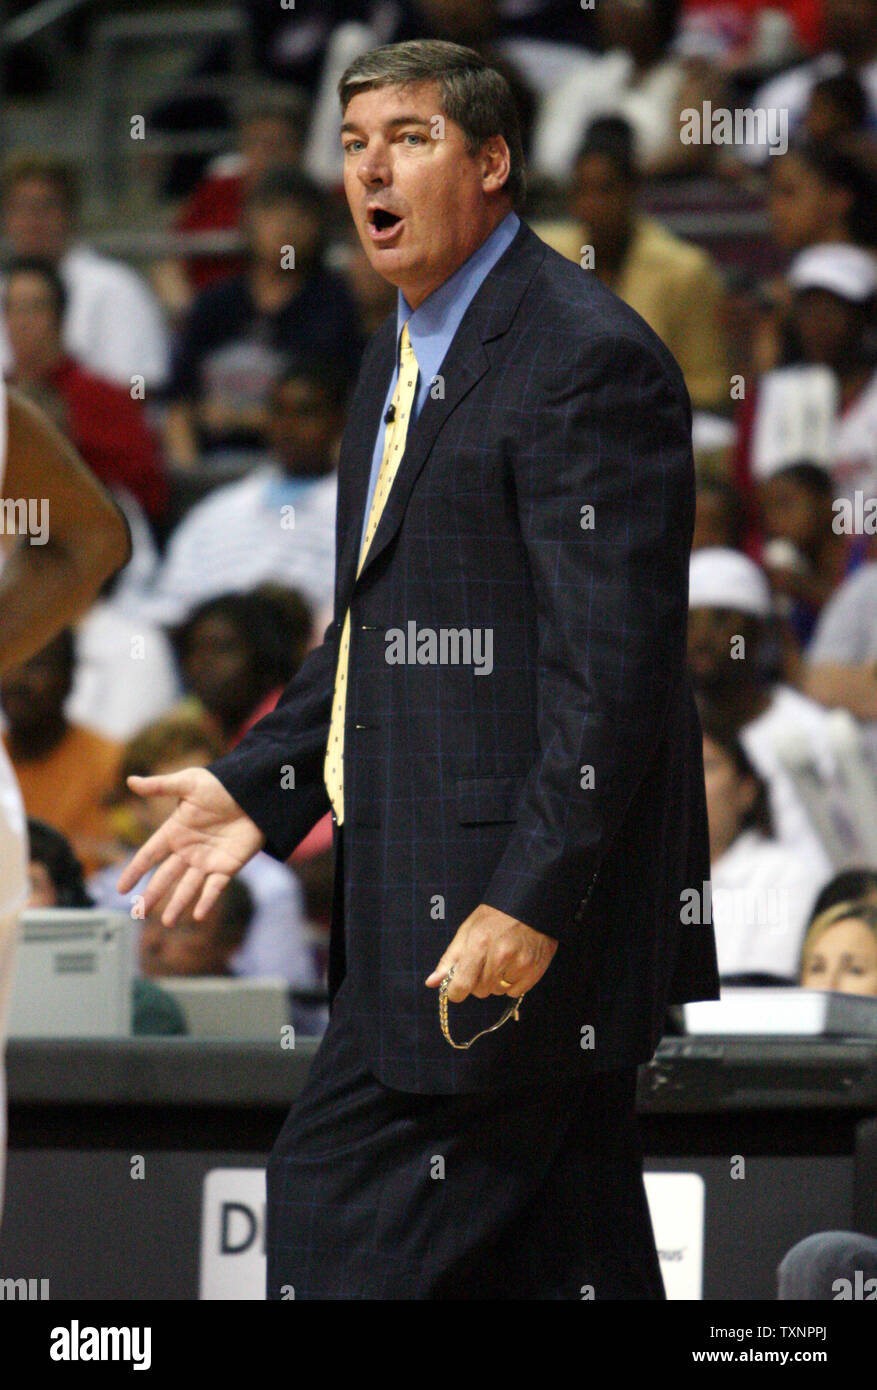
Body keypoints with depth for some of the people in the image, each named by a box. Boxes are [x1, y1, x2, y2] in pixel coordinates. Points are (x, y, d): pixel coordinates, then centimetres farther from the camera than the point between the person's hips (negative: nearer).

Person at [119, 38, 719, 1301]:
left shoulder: (589, 358, -14)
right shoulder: (406, 353, 17)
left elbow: (614, 664, -20)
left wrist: (531, 899, -24)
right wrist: (257, 785, 15)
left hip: (513, 918, -10)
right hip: (426, 888, 10)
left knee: (336, 1209, -9)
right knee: (561, 1251, 11)